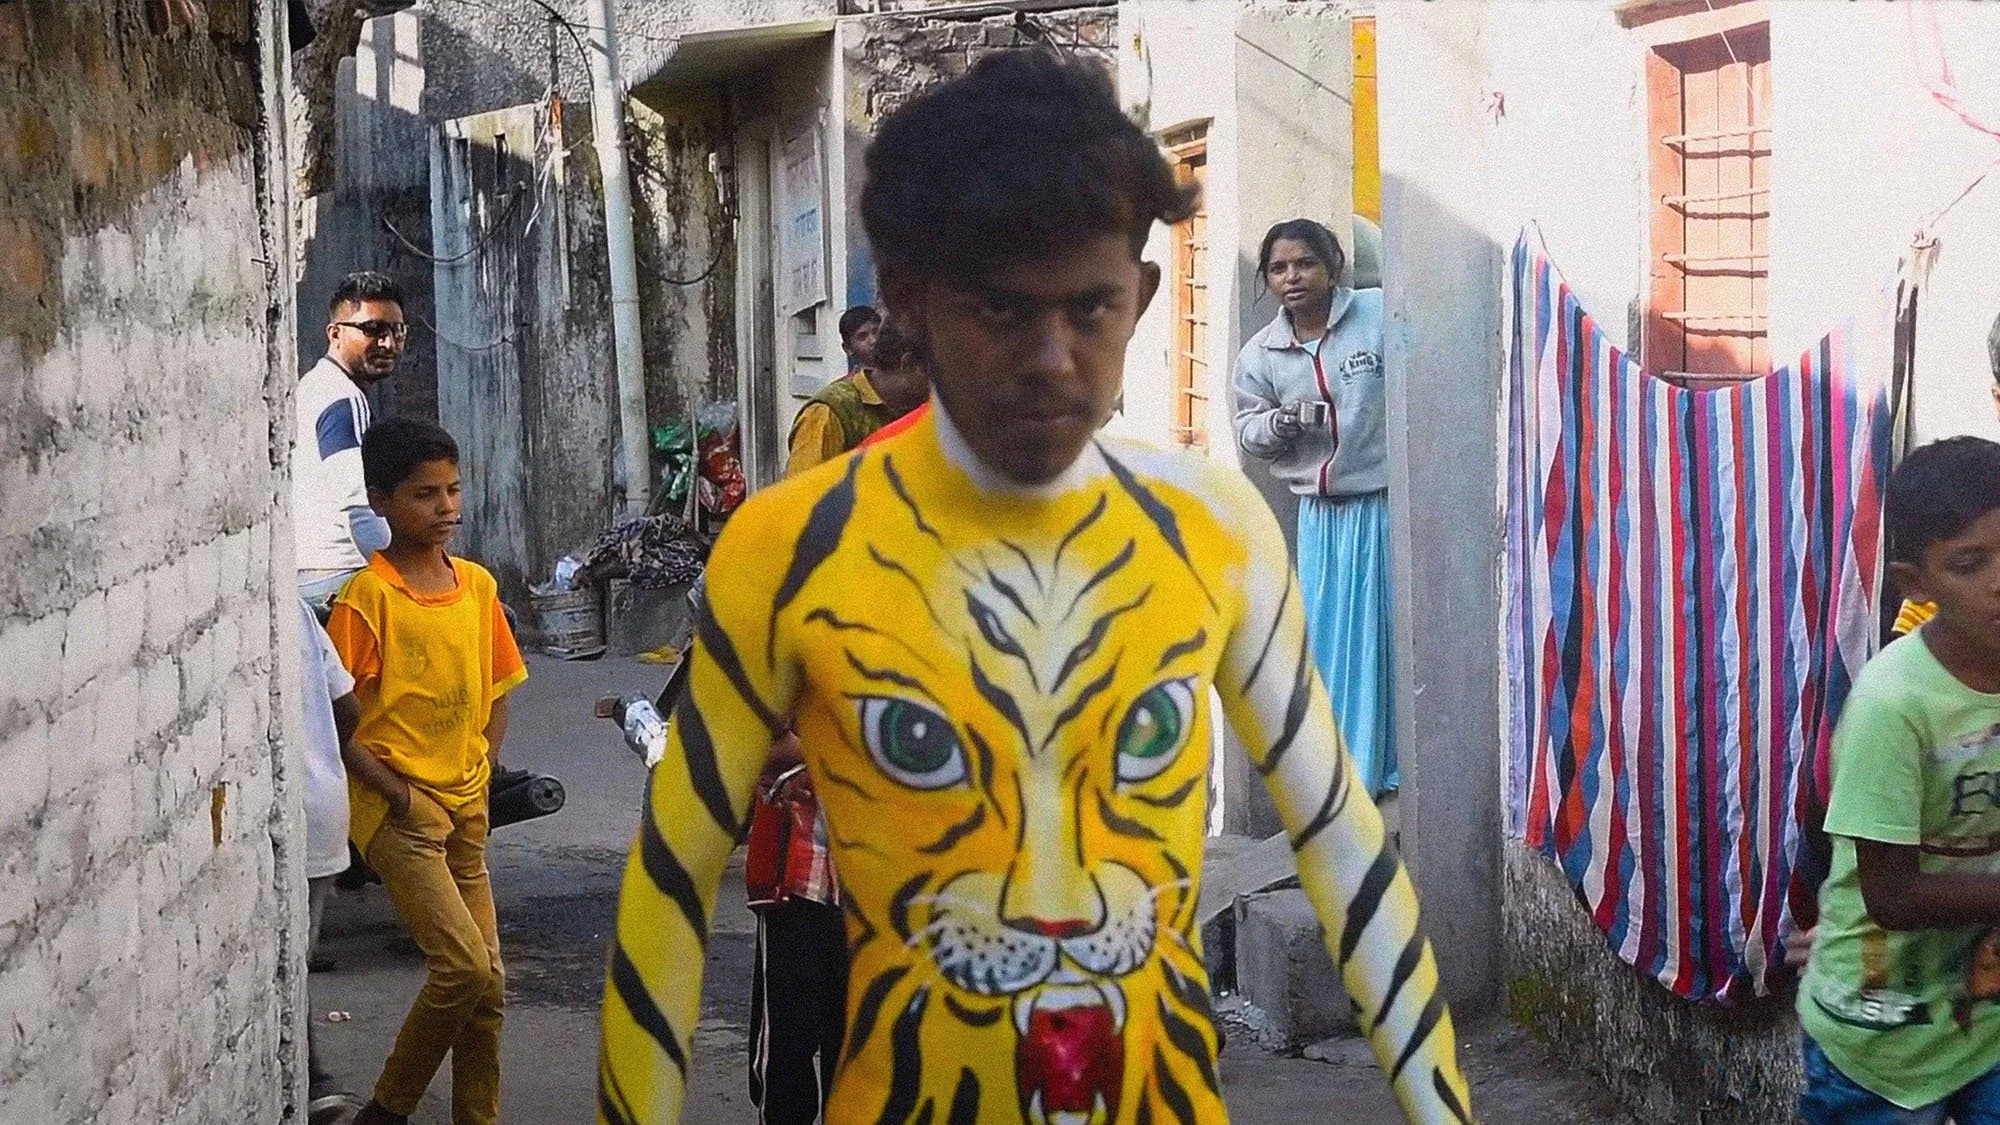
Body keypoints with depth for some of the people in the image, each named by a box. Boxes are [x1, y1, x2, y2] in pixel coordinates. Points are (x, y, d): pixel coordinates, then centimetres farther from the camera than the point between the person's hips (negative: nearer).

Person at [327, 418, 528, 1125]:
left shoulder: (477, 585, 8)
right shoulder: (368, 597, -11)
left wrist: (478, 776, 5)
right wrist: (400, 794, -14)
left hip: (465, 806, 6)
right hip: (398, 811, -6)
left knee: (487, 983, 6)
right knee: (463, 968, -15)